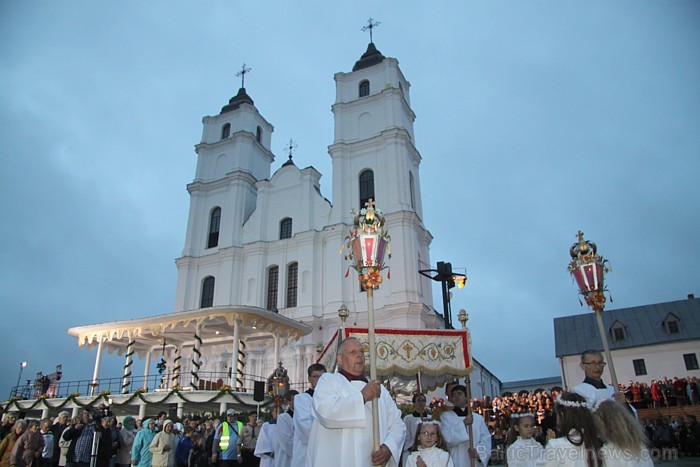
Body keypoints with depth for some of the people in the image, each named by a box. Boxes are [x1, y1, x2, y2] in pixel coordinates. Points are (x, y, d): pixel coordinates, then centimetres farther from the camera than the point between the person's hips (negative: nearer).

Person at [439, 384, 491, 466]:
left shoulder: (478, 418, 9)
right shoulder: (446, 416, 5)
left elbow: (486, 440, 4)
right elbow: (447, 437, -9)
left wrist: (478, 452, -13)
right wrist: (463, 423, -16)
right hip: (456, 462, -2)